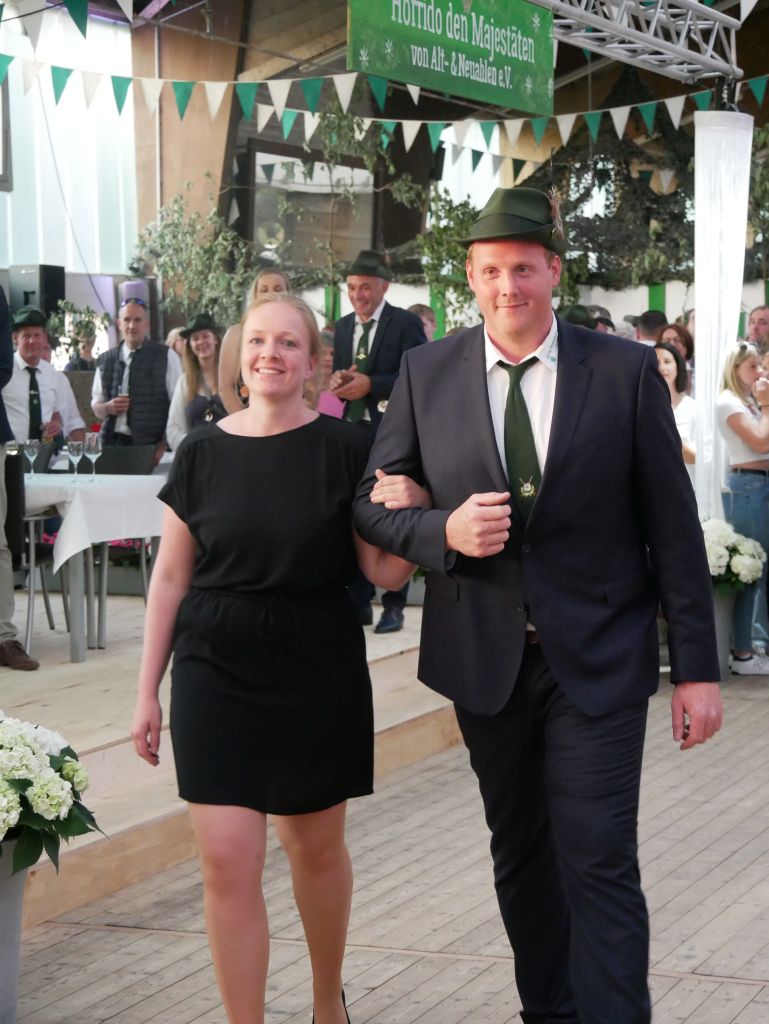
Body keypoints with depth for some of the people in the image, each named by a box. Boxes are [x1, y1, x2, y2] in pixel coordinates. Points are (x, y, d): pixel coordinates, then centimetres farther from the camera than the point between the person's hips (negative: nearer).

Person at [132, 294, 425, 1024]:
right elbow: (171, 578, 6)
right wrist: (147, 690, 5)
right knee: (228, 862, -5)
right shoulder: (203, 452, 1)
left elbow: (384, 572, -3)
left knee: (316, 847, 14)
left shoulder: (345, 449, -4)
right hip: (216, 673, 1)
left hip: (317, 672, 0)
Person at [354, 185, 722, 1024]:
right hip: (485, 656, 3)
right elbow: (372, 504, 5)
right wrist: (444, 531, -16)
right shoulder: (426, 374, 1)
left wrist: (697, 666, -5)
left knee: (599, 863, -7)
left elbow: (672, 523, -3)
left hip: (597, 660, -3)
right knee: (519, 856, 16)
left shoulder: (624, 371, -5)